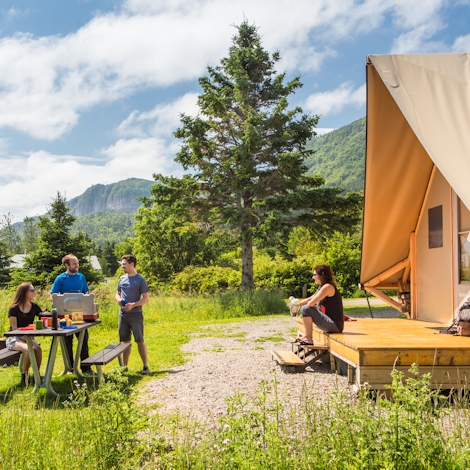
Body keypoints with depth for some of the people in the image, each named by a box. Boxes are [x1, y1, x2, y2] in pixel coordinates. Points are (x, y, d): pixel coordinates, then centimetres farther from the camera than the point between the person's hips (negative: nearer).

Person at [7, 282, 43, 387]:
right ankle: (24, 377, -17)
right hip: (14, 339, -4)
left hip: (28, 337, 4)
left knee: (38, 349, -29)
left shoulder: (34, 307, 5)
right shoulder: (14, 308, -9)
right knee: (29, 349, -34)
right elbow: (14, 328, -13)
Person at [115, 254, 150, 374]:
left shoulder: (140, 280, -6)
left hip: (135, 314, -5)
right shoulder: (122, 278, 10)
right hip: (123, 314, 5)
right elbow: (117, 294, 21)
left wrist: (133, 305, -20)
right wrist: (118, 299, -2)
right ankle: (124, 366, 20)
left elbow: (146, 298, -7)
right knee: (125, 341, 12)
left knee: (140, 340, -5)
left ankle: (145, 366, 0)